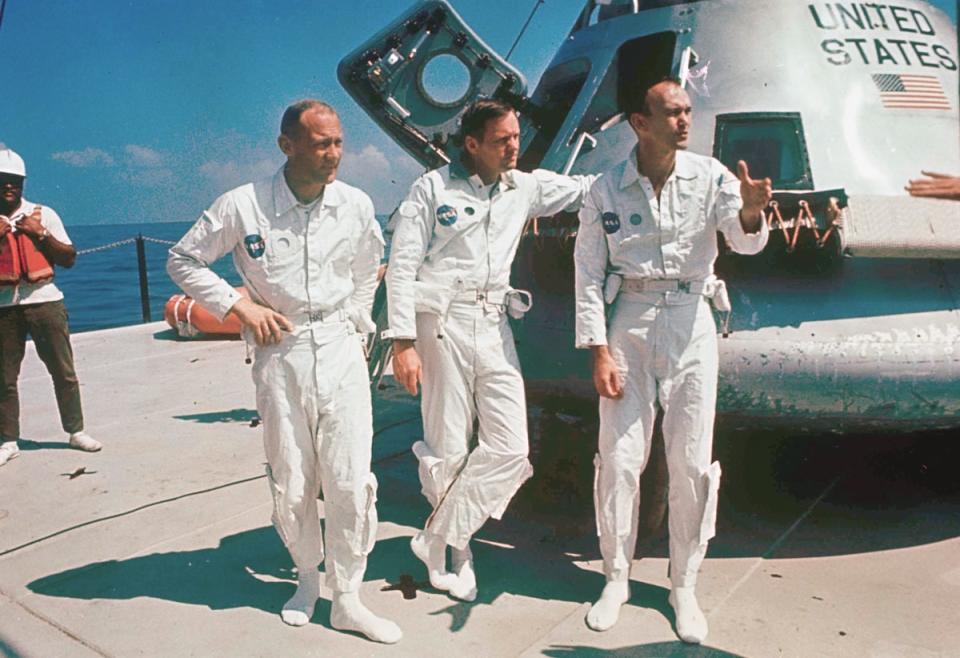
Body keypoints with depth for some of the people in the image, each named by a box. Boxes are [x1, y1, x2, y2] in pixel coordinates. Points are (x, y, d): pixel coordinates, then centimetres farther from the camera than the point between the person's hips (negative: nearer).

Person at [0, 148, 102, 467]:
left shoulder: (43, 214, 7)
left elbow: (69, 259, 4)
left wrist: (40, 233, -8)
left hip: (44, 301, -1)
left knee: (63, 371, 1)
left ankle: (76, 431, 11)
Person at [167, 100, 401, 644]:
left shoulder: (356, 205, -1)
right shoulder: (243, 205, -8)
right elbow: (183, 260, 3)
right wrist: (240, 306, -7)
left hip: (341, 351, 1)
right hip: (280, 353, -1)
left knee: (351, 480, -2)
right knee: (292, 484, 9)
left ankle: (348, 599, 14)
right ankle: (308, 578, 34)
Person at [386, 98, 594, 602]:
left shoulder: (524, 187, 11)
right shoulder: (433, 188, -1)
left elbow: (586, 188, 18)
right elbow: (402, 266, -4)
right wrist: (403, 342, -11)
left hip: (494, 325, 4)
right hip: (442, 324, -4)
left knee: (510, 448, -4)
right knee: (449, 448, 3)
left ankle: (438, 538, 11)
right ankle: (456, 549, 25)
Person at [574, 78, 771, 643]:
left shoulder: (710, 176, -1)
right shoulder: (607, 190, -1)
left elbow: (747, 242, -11)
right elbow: (589, 275, 0)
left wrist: (750, 213, -35)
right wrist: (599, 352, -7)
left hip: (690, 324, 1)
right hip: (629, 325, 0)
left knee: (692, 462, 3)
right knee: (620, 458, 2)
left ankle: (685, 586, 20)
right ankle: (617, 580, 20)